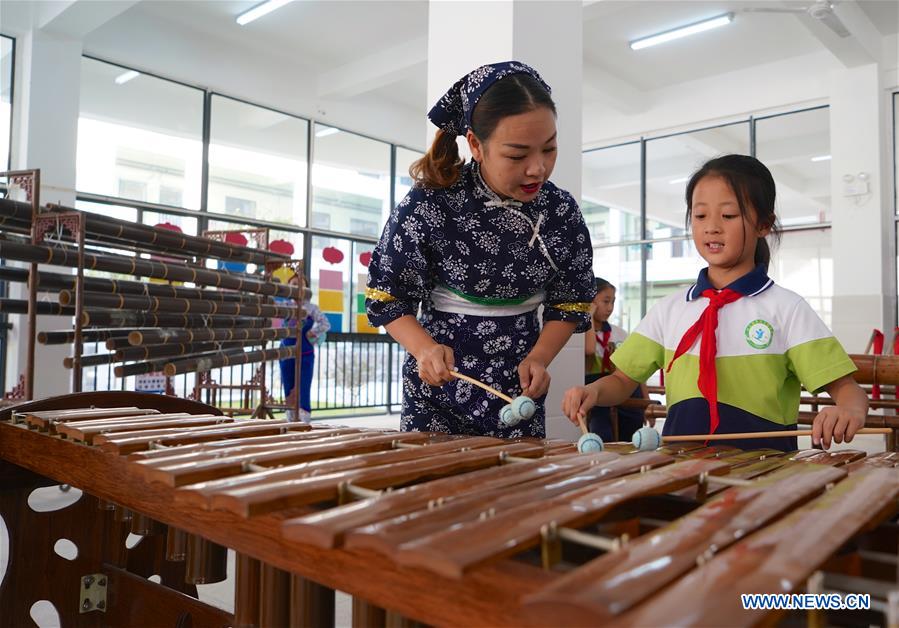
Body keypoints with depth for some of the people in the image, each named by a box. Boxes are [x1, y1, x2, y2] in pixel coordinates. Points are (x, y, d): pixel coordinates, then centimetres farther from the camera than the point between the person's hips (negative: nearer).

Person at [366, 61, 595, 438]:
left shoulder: (560, 211, -6)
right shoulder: (426, 207, -16)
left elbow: (571, 304, 5)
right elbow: (386, 297, -5)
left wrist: (538, 358, -11)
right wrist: (425, 348, -22)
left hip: (517, 387, 2)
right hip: (437, 382, -2)